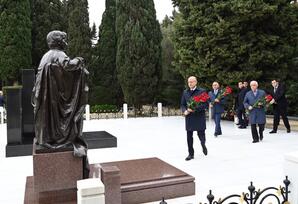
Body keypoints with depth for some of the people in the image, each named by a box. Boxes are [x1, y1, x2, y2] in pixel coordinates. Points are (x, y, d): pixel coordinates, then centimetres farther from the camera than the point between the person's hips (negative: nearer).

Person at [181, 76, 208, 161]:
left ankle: (203, 145, 36)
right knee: (189, 137, 5)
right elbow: (182, 104, 13)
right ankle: (191, 154, 17)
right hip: (189, 118, 3)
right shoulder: (185, 92, 9)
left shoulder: (202, 91, -4)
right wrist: (184, 111, -8)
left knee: (201, 135, 3)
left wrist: (195, 109, -18)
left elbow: (206, 104, -9)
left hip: (199, 117, -3)